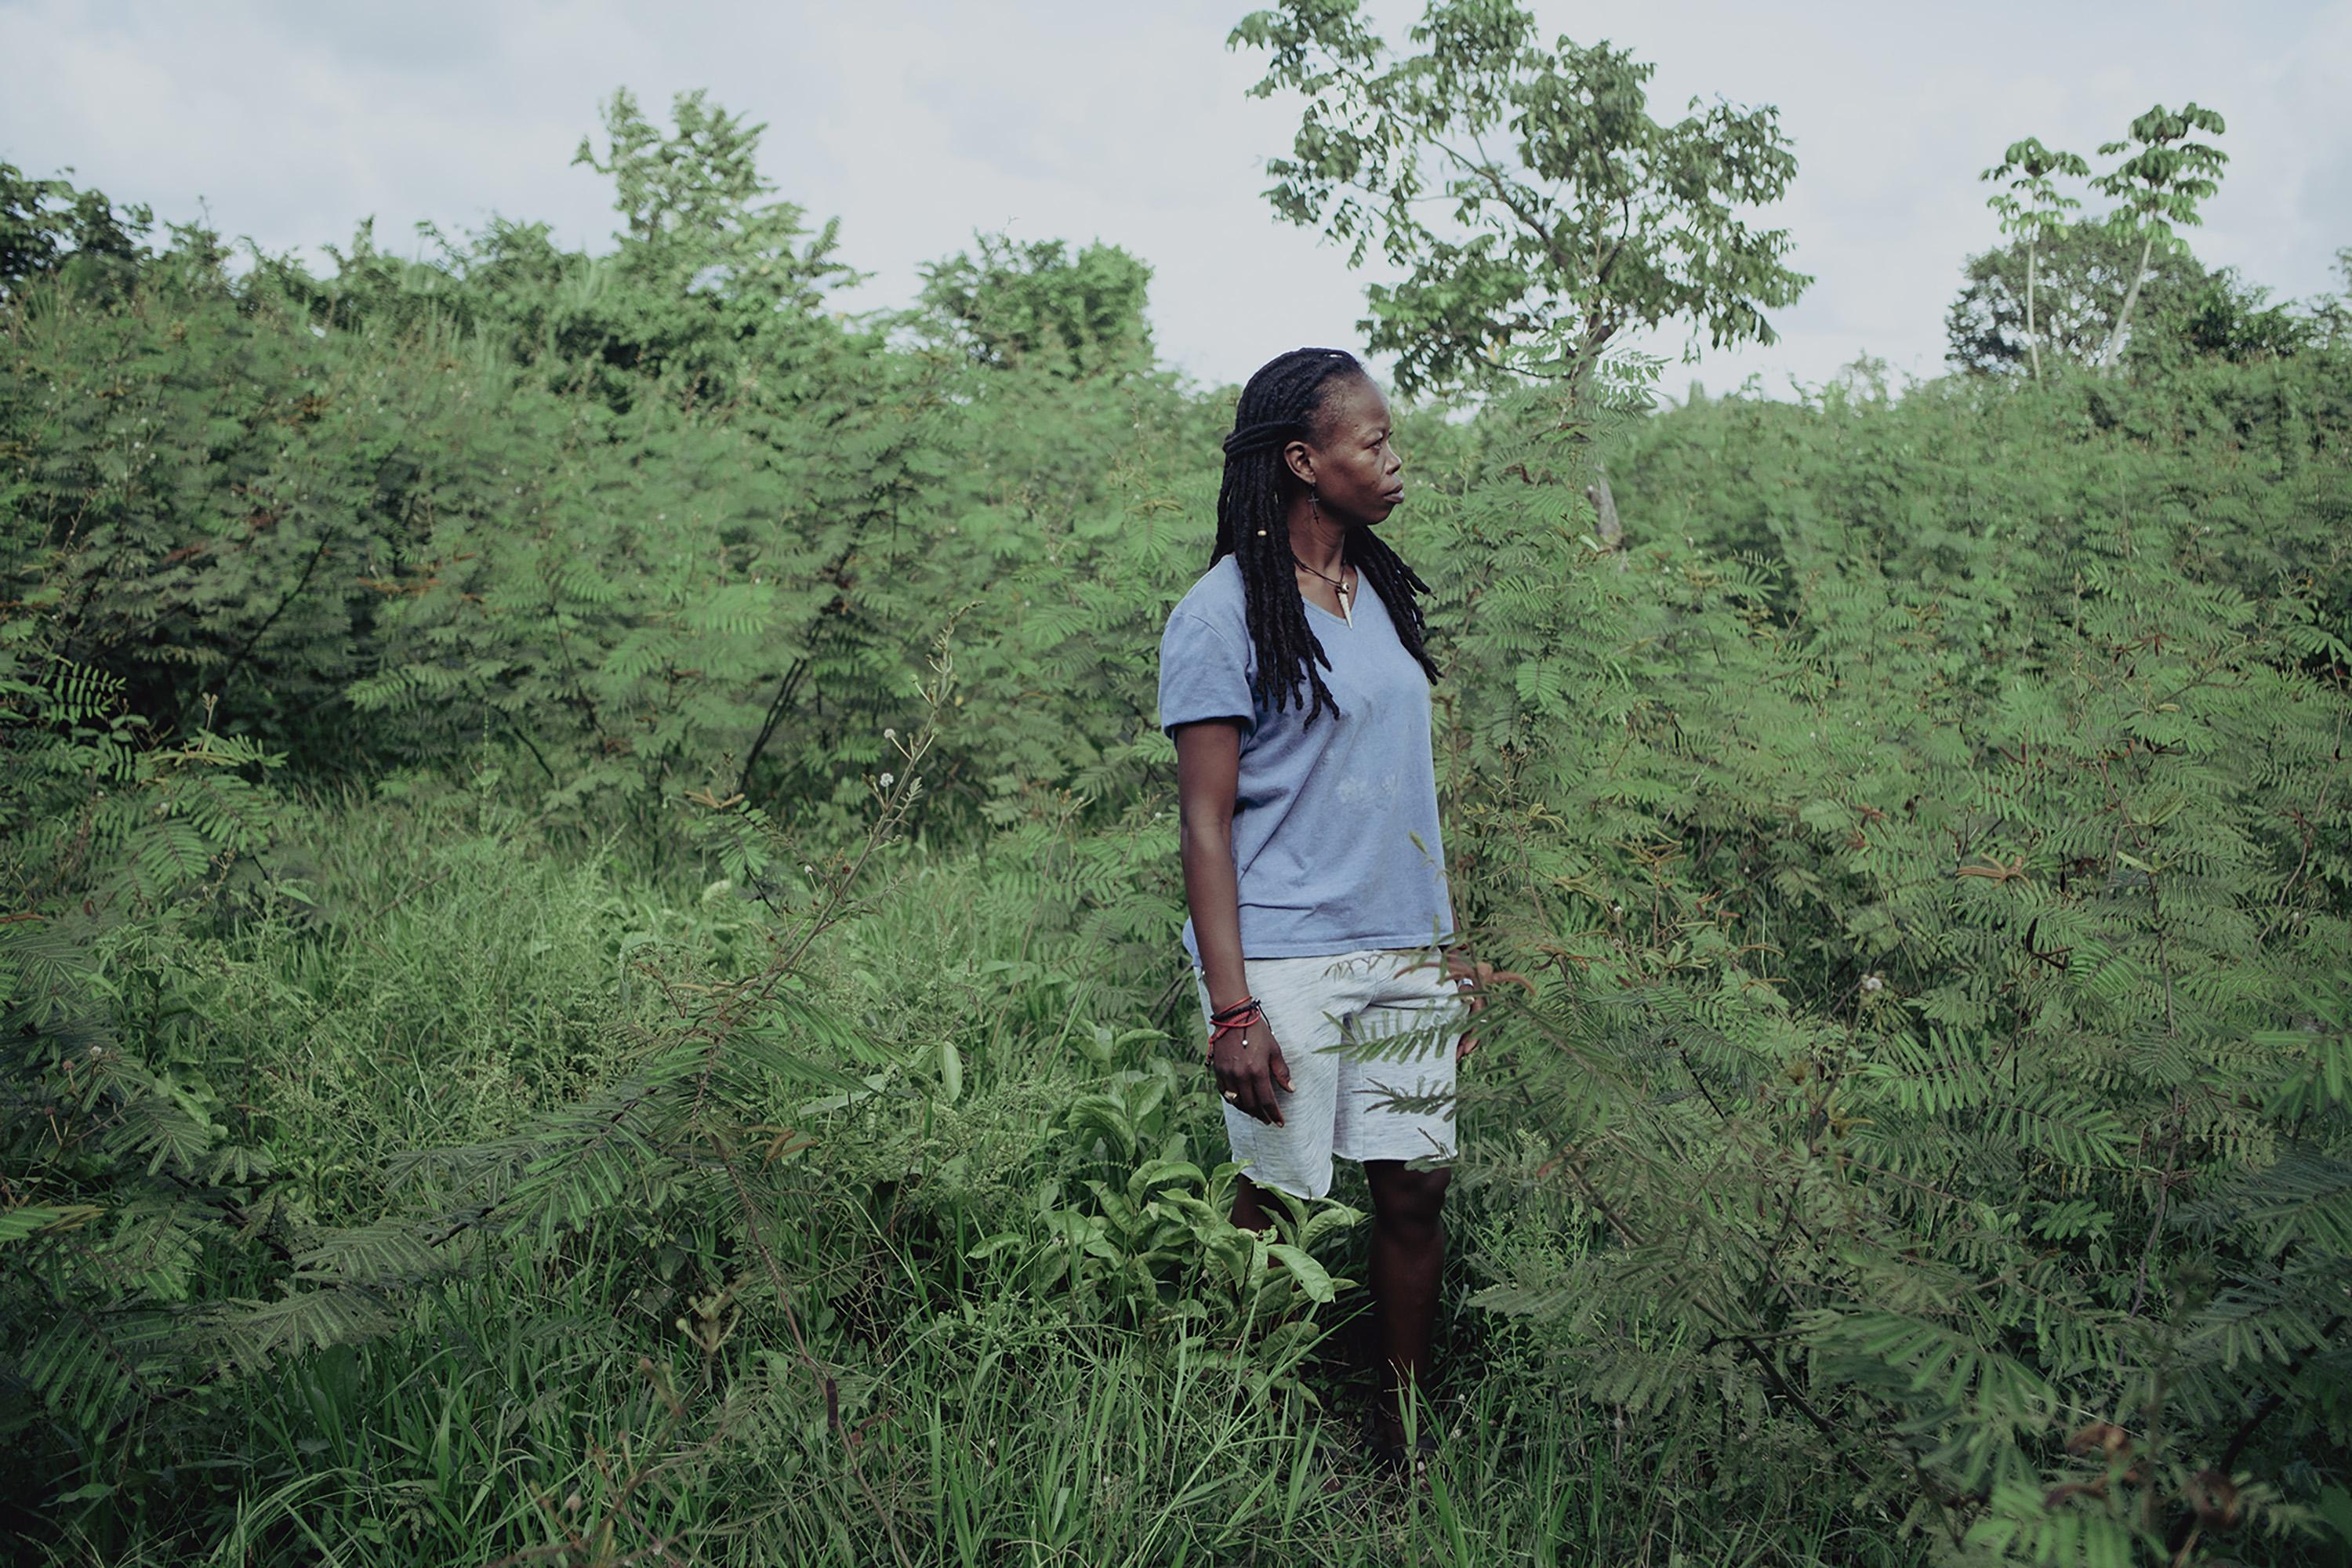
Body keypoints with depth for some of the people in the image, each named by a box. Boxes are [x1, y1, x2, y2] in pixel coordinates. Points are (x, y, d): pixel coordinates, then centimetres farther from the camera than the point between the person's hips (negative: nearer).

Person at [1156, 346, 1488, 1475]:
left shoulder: (1382, 593, 11)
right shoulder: (1222, 617, -9)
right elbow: (1205, 819, -11)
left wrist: (1447, 945, 15)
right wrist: (1232, 1009, -16)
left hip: (1404, 956, 6)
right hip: (1286, 963, -6)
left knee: (1414, 1190, 8)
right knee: (1277, 1202, 3)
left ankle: (1400, 1427, 24)